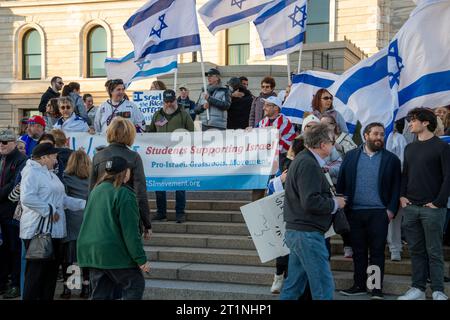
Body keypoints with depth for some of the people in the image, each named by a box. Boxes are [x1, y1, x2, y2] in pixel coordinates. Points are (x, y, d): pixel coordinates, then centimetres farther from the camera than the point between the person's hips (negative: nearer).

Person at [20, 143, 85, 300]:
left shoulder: (50, 174, 20)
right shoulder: (32, 172, -11)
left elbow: (62, 199, 19)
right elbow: (27, 198, -24)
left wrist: (85, 204, 10)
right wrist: (49, 211, -21)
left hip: (53, 230, 9)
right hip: (38, 231, -9)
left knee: (51, 270, 12)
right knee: (36, 272, -5)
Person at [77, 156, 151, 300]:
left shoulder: (96, 190, 13)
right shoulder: (124, 194, -12)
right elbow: (131, 231, -16)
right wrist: (141, 259, -12)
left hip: (90, 250, 8)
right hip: (114, 253, -8)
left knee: (100, 293, 11)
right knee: (135, 285, 7)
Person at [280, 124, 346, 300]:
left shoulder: (303, 159, 15)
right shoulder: (309, 165, -17)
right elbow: (310, 202, -25)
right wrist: (335, 203, -10)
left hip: (297, 231, 10)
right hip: (307, 233, -10)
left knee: (294, 284, 14)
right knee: (324, 285, -6)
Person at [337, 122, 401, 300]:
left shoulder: (391, 159, 4)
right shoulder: (351, 156, 8)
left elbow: (396, 186, 2)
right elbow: (341, 183, 8)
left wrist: (391, 209, -6)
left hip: (379, 212, -2)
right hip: (355, 212, 2)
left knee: (377, 251, 1)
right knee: (358, 251, 8)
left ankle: (377, 288, 6)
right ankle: (359, 285, 17)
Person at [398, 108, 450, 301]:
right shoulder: (410, 148, 15)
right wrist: (402, 196, 6)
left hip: (432, 208, -5)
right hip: (410, 207, 5)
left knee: (434, 252, -1)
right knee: (416, 250, 8)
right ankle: (418, 288, 14)